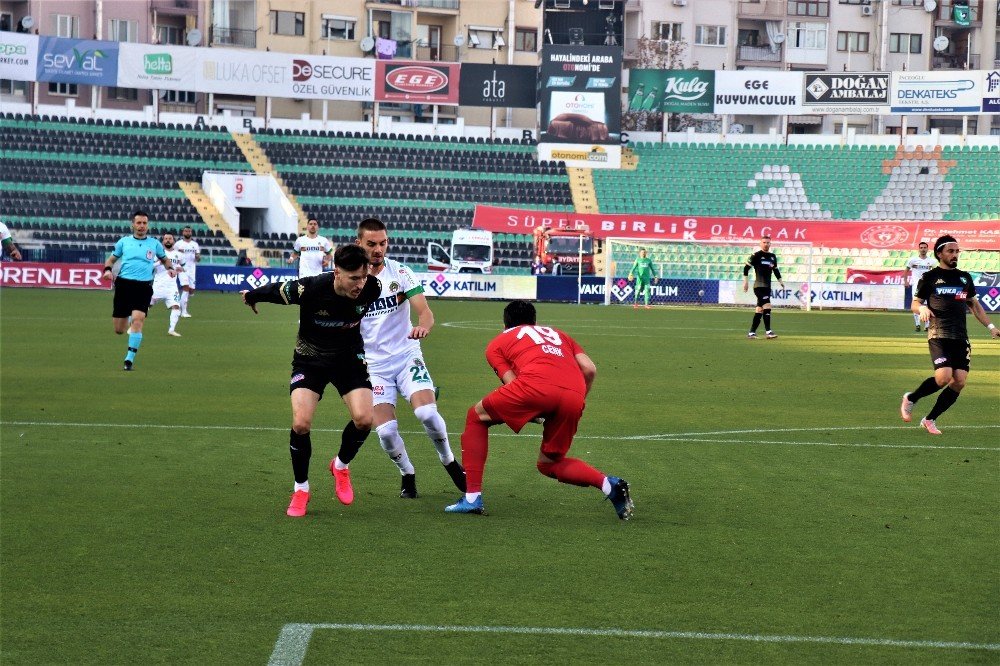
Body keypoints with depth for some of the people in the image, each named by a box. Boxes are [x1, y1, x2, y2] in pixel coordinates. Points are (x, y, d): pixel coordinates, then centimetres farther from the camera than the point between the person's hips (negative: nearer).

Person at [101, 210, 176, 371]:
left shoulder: (154, 244, 9)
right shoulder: (124, 241, 9)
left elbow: (165, 259, 23)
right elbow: (111, 259, 18)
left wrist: (170, 268, 1)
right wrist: (108, 269, -4)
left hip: (144, 287, -1)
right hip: (124, 284, 1)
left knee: (137, 320, -22)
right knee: (119, 330, 3)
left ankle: (129, 359, -15)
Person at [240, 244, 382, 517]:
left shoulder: (372, 288, -23)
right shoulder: (308, 289, -31)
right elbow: (274, 290, -10)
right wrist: (251, 296, 10)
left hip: (349, 356, 2)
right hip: (310, 358, -2)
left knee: (364, 418, -18)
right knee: (301, 423, -18)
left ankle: (341, 466, 14)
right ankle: (301, 489, 6)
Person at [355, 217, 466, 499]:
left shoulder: (400, 272, -4)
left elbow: (425, 312, -13)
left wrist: (423, 325, -36)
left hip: (407, 357, -1)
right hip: (374, 365, 1)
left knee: (426, 413, -23)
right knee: (386, 431, -14)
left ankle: (450, 462, 4)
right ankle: (407, 475, 15)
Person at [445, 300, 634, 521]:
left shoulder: (497, 343, 27)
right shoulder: (557, 334, 38)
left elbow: (511, 383, 12)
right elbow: (590, 369, 23)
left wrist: (533, 415, 26)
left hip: (537, 385, -4)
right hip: (573, 398, 4)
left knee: (476, 417, 22)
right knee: (548, 464, 24)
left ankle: (472, 497, 12)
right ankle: (609, 484, 1)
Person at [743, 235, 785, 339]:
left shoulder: (773, 256, 14)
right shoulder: (756, 255, -5)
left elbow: (775, 270, 26)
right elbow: (746, 268, -5)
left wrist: (780, 281, 18)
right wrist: (745, 281, -10)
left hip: (767, 287, 7)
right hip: (759, 286, -7)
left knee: (760, 309, 8)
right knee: (767, 306, -19)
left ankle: (751, 333, 12)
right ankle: (768, 331, -20)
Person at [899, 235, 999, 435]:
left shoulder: (965, 278, 18)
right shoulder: (930, 277, 5)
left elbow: (974, 305, 26)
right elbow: (914, 303, 8)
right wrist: (922, 308, -15)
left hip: (960, 337, 5)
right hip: (939, 334, -5)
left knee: (959, 382, -6)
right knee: (943, 377, -22)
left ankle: (930, 420, 9)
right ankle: (910, 398, 4)